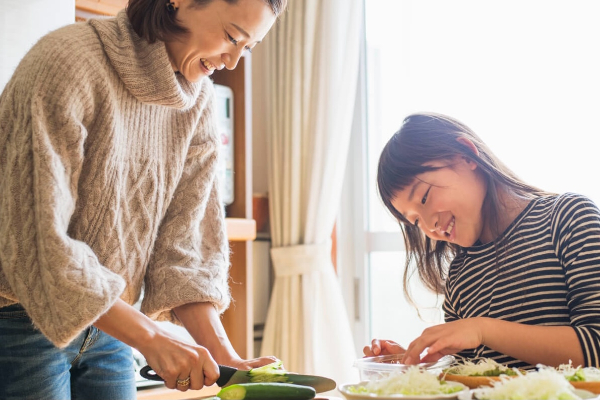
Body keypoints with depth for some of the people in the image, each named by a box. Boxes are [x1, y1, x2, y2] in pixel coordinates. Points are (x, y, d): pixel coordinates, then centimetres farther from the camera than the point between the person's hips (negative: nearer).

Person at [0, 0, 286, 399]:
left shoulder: (198, 99, 0)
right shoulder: (68, 62, -21)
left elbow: (183, 236, -4)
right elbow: (37, 242, -24)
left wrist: (224, 354, -15)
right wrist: (150, 338, -24)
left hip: (106, 324, 6)